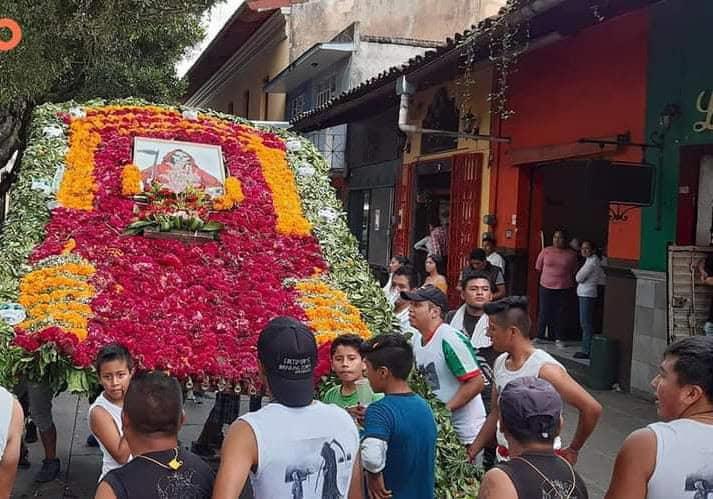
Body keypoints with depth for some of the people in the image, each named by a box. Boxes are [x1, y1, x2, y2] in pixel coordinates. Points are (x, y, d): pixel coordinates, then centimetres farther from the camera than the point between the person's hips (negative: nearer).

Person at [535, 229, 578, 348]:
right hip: (546, 286, 0)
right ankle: (540, 336, 14)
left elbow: (573, 271, 12)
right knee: (545, 312, 3)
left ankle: (559, 338, 13)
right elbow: (538, 267, 8)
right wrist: (550, 274, 10)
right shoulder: (546, 251, 0)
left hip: (564, 288, 0)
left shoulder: (571, 254, 1)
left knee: (560, 314, 3)